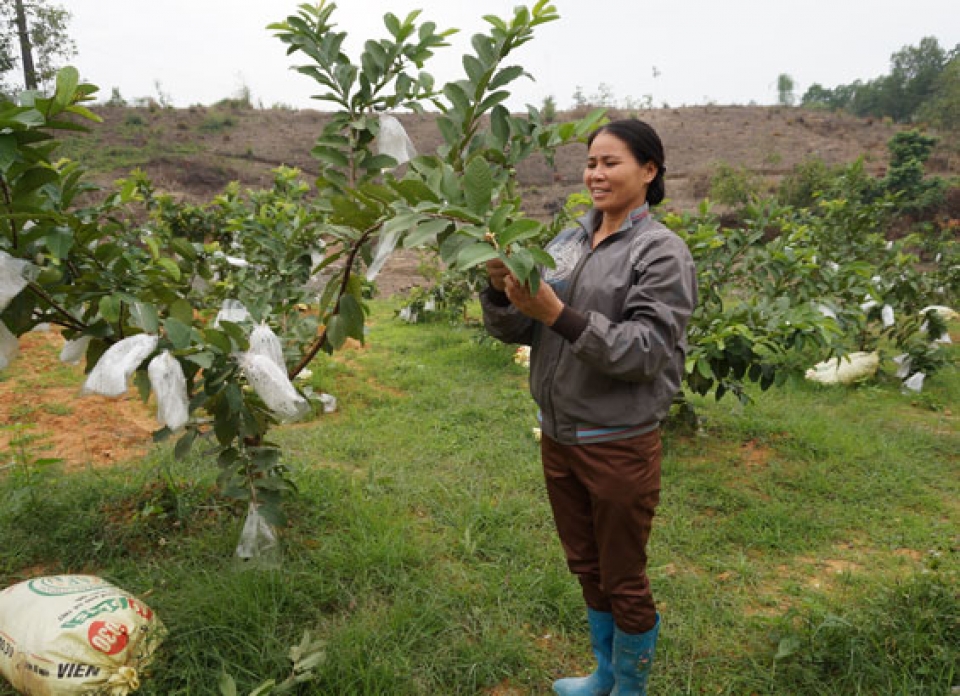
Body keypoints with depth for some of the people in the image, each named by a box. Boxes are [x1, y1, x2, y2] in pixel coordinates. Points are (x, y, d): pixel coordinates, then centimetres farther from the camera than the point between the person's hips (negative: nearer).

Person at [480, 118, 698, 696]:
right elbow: (515, 331, 5)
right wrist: (502, 290, -16)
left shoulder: (662, 252, -12)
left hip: (619, 445, -6)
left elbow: (646, 351, -21)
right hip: (558, 434, 6)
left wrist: (557, 314, -28)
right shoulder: (567, 241, 6)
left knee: (624, 580, 12)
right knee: (586, 567, 23)